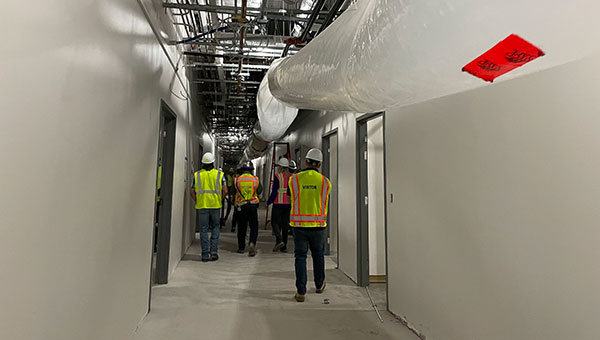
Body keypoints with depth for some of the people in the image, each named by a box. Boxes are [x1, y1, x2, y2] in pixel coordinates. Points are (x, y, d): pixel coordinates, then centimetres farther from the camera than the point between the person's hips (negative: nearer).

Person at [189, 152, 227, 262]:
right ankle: (214, 251, 6)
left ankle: (205, 255, 7)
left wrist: (197, 201, 13)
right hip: (215, 205, 0)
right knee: (215, 228, 14)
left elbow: (192, 192, 2)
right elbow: (225, 191, -4)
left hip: (201, 206, 0)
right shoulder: (219, 174, 1)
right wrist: (219, 200, 9)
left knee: (203, 230, 5)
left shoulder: (197, 175, 3)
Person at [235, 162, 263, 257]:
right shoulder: (256, 179, -3)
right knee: (254, 227, 7)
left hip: (241, 206, 1)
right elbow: (259, 191, 7)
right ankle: (252, 243, -14)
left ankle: (241, 248, 20)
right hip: (253, 205, -1)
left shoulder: (237, 180, -4)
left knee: (241, 227, 12)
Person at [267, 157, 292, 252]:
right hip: (288, 204, 5)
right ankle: (284, 246, 12)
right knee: (285, 224, 10)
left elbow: (274, 191, -12)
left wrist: (268, 202, -2)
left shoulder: (278, 176, -10)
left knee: (275, 222, 7)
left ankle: (279, 240, -13)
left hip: (278, 203, -5)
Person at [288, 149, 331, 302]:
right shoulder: (325, 181, -3)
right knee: (318, 255, 19)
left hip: (299, 225, -1)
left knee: (300, 257, 8)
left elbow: (292, 199, 8)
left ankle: (301, 291, 7)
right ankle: (319, 285, 36)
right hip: (318, 225, 1)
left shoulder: (294, 179, -3)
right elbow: (325, 202, 7)